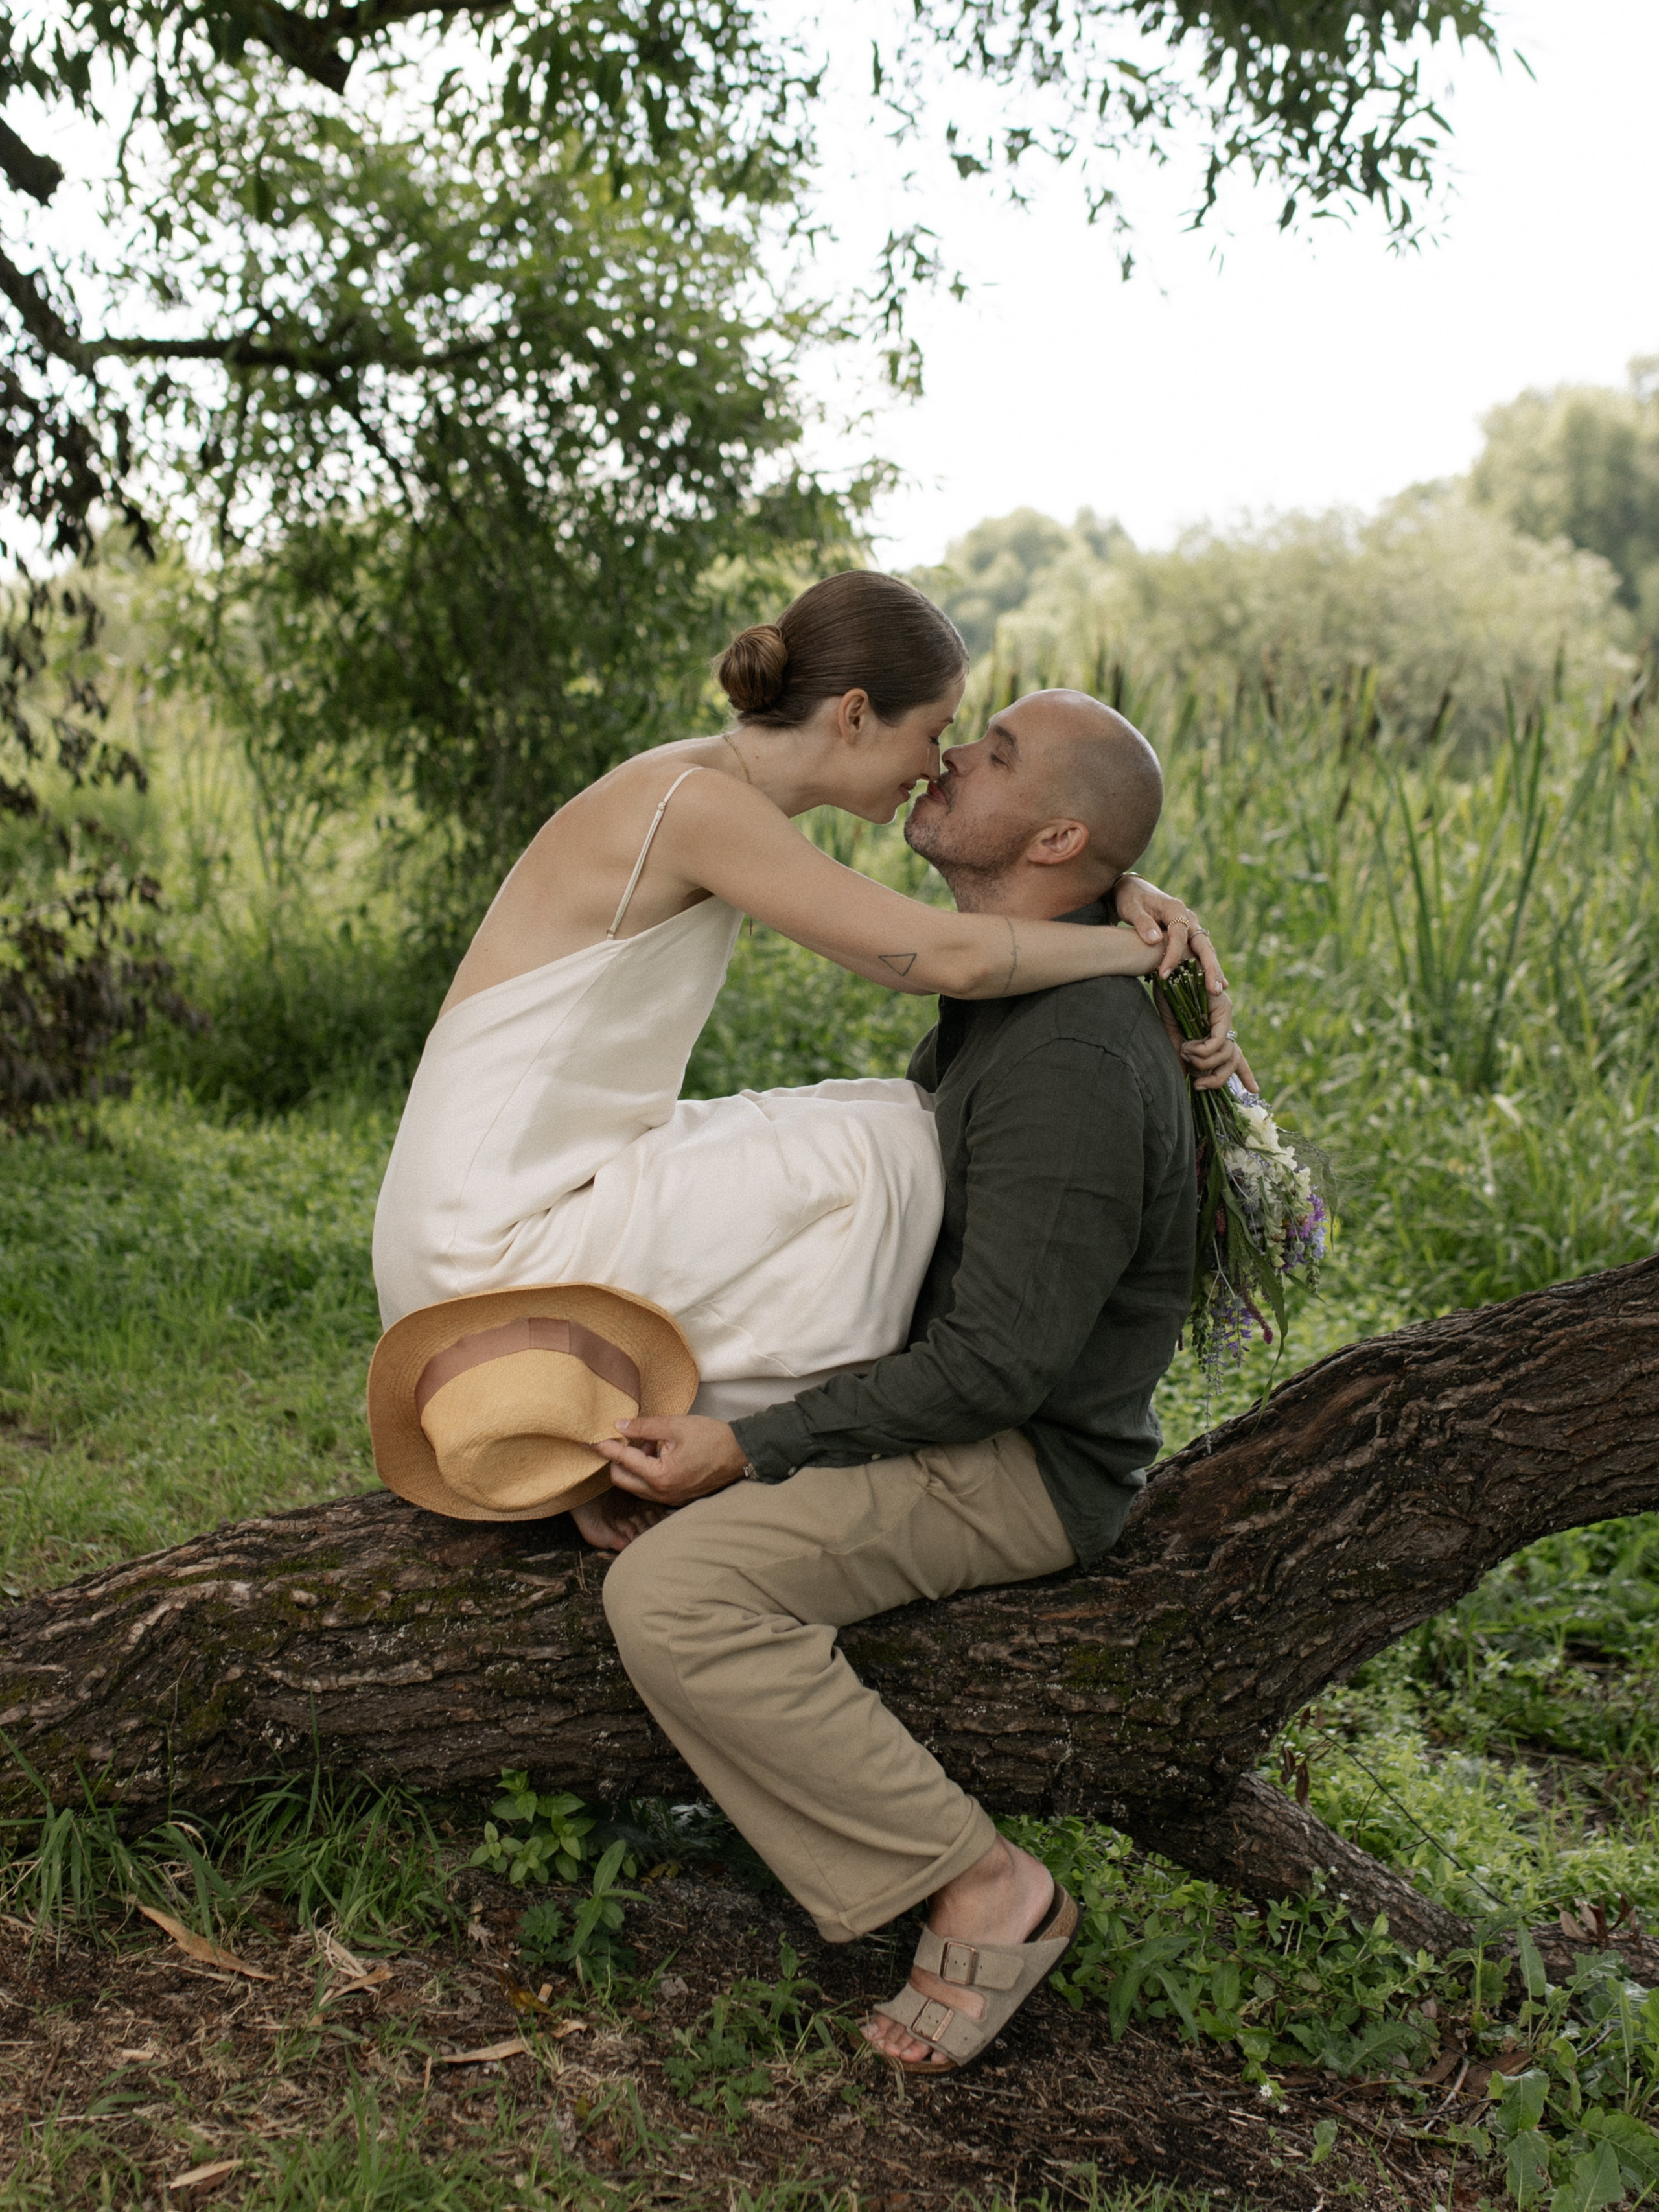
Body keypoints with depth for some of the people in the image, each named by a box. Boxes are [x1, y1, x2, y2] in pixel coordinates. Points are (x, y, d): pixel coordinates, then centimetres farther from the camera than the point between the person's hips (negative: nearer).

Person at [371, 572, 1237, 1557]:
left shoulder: (725, 801, 8)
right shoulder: (696, 802, -21)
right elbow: (947, 957, -25)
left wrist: (1121, 900, -3)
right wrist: (1143, 950, -9)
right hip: (490, 1247, -9)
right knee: (882, 1153, -11)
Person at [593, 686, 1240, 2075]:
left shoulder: (1076, 1059, -25)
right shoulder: (990, 1004, 8)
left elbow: (998, 1363, -27)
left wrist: (751, 1452, -22)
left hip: (1026, 1468, -10)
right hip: (953, 1405, 10)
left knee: (674, 1590, -25)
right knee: (641, 1437, 16)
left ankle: (981, 1887, -13)